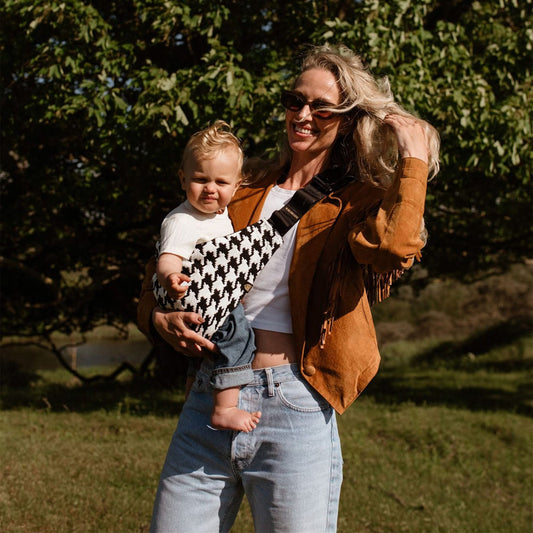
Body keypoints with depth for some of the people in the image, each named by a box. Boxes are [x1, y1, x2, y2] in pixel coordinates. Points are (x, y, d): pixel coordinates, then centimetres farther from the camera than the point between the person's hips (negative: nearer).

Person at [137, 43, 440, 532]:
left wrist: (415, 157, -9)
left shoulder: (356, 205, 5)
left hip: (295, 415, -3)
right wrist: (159, 318, -5)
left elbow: (396, 247, -21)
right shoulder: (243, 189, 14)